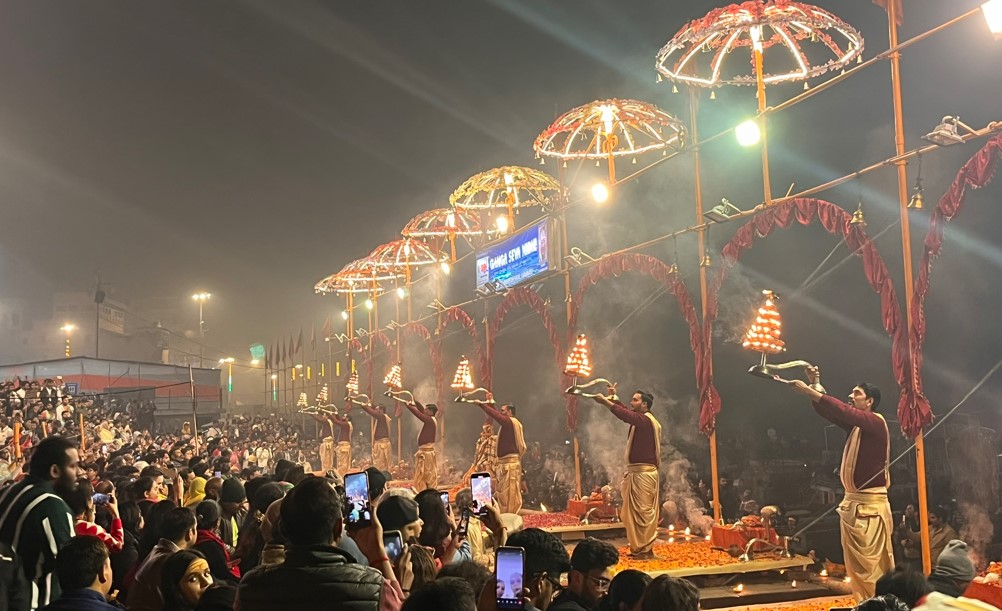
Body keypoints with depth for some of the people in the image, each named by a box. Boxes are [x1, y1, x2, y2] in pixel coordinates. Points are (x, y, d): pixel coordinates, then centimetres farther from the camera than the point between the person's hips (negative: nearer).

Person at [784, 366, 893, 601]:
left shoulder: (876, 422, -10)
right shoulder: (855, 425, 13)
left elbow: (844, 411, -25)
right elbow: (827, 412, 8)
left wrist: (809, 391, -29)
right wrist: (816, 386, -7)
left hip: (871, 504, -8)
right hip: (852, 502, 8)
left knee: (874, 562, -7)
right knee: (855, 564, 10)